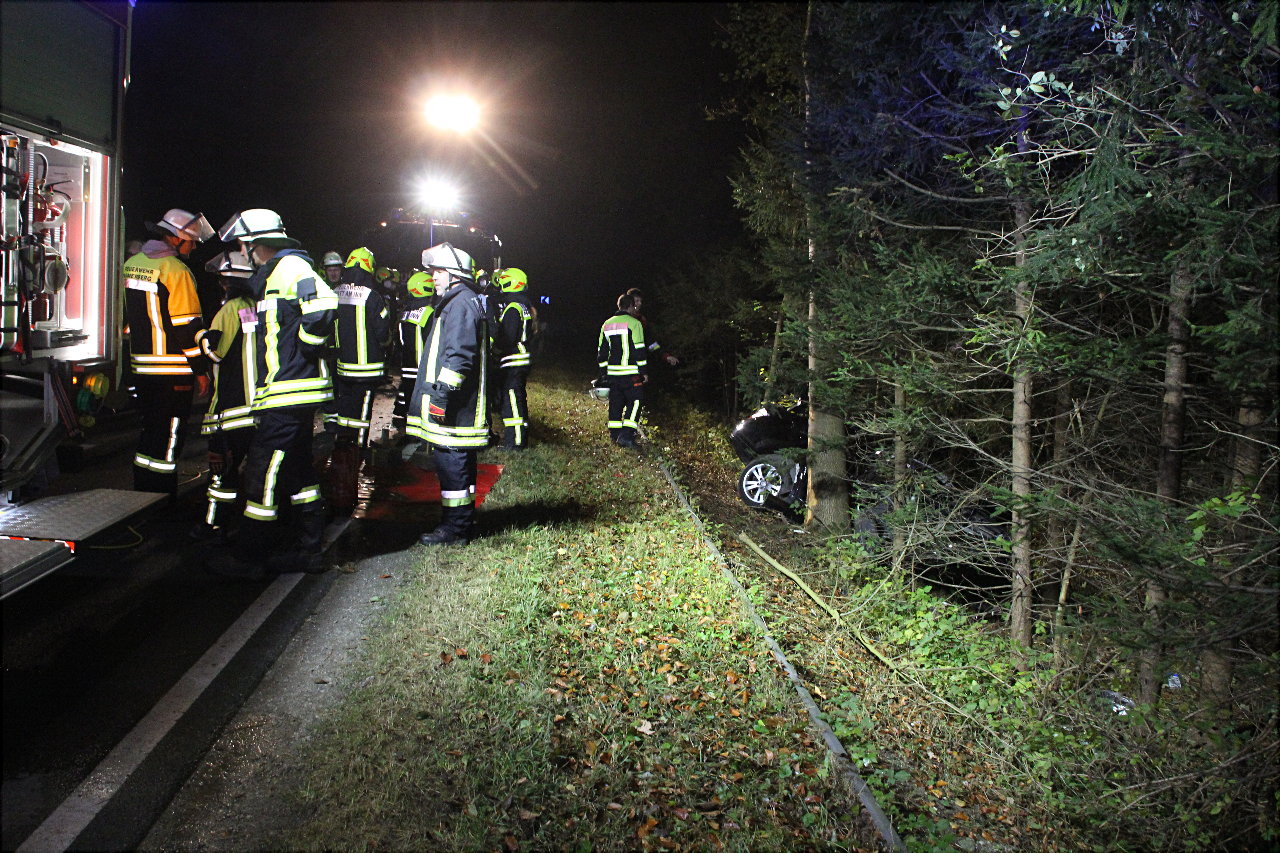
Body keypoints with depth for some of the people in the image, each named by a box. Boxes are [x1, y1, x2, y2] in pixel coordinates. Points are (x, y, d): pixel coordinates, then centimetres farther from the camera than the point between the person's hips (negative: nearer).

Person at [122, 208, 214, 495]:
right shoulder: (175, 270, -14)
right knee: (168, 439, -2)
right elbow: (188, 326, -16)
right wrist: (201, 370, -11)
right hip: (172, 373, -8)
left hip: (141, 367, 8)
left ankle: (142, 495, 28)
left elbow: (126, 316, 19)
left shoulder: (131, 264, 13)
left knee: (150, 433, 19)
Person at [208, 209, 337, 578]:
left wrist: (305, 347, -17)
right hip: (296, 394, 11)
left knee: (264, 471, -4)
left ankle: (247, 556, 4)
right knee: (298, 469, 15)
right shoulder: (272, 274, 21)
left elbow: (323, 304, -28)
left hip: (288, 394, -11)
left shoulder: (289, 266, -11)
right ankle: (307, 546, 23)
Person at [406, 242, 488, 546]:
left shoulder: (460, 303, -13)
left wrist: (442, 391, -23)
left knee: (451, 461, -6)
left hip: (452, 406, -11)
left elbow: (459, 355, -22)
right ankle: (463, 523, 23)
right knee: (459, 462, 15)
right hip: (455, 405, 11)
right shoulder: (461, 301, 22)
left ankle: (455, 528, 0)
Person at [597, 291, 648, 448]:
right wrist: (644, 371, -5)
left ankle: (614, 434, 16)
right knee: (635, 401, -1)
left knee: (615, 403, 12)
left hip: (612, 372, 6)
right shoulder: (634, 323, -8)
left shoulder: (607, 324, 13)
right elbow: (639, 350, -11)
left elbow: (601, 351, 16)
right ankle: (626, 435, -11)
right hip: (630, 373, -6)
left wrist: (603, 373, 22)